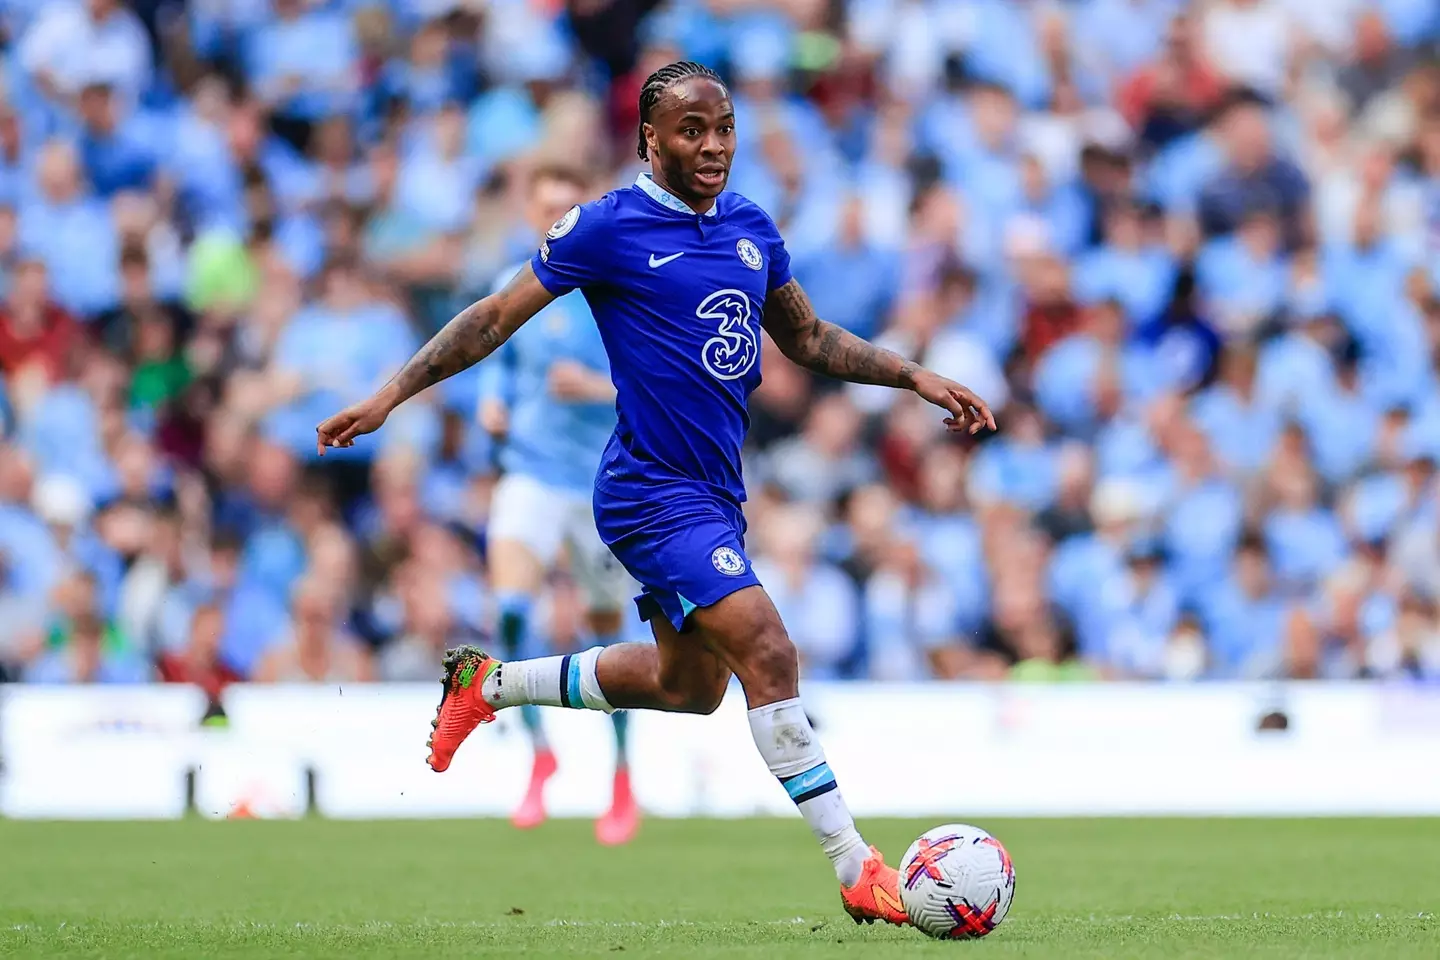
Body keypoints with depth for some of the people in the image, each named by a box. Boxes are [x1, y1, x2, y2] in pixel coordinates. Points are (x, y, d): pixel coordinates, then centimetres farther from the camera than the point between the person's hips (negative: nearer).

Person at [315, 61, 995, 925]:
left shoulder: (752, 228, 9)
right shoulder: (610, 227, -10)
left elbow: (807, 337, 22)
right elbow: (499, 316, -5)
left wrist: (918, 378, 14)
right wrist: (391, 396, -10)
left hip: (714, 494, 9)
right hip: (654, 492, -9)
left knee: (688, 685, 20)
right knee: (769, 654, -20)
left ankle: (489, 685, 37)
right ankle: (857, 871, -18)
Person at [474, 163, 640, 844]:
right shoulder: (515, 289, 5)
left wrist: (599, 388, -22)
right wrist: (494, 400, 1)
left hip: (608, 481, -1)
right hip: (532, 473, 1)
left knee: (606, 628, 8)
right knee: (510, 608, -21)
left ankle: (623, 779, 27)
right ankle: (539, 751, -4)